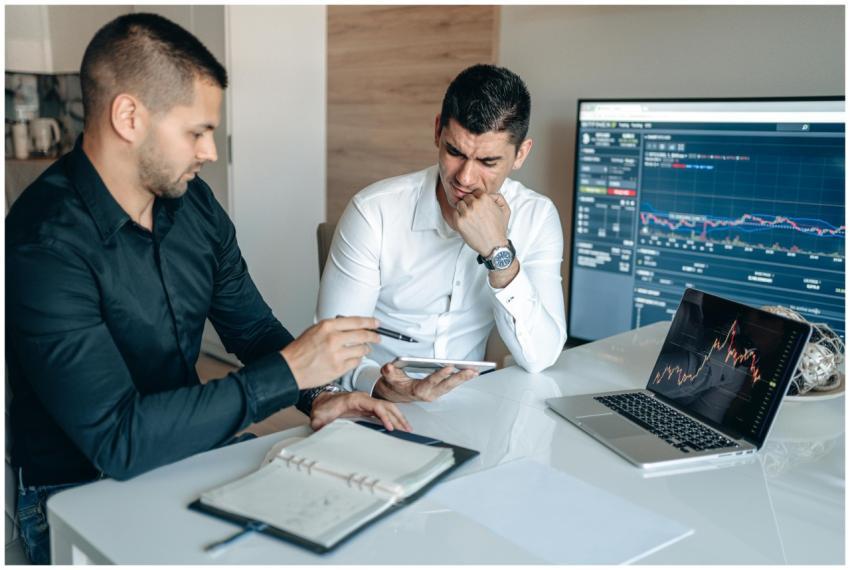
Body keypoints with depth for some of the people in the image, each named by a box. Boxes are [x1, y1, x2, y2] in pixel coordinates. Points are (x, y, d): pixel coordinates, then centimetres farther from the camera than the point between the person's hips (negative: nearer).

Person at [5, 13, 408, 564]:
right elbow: (117, 439, -28)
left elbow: (251, 325, 8)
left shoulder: (193, 200, -1)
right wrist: (289, 372, -26)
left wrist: (316, 395, -11)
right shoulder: (45, 245, -24)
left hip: (187, 453, 6)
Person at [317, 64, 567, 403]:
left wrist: (499, 252, -24)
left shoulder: (538, 217, -6)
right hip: (375, 403, -2)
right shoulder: (374, 212, -13)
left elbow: (539, 357, -13)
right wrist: (378, 385, -32)